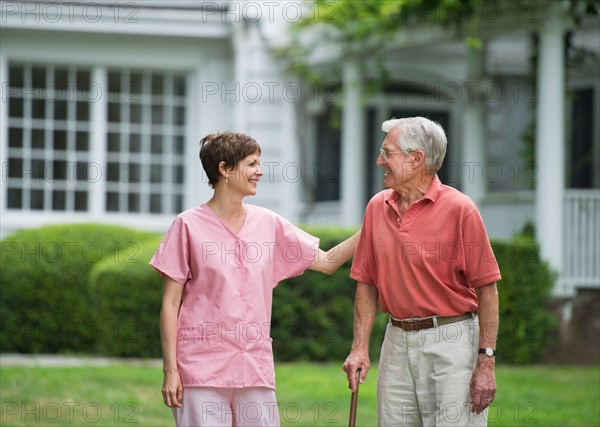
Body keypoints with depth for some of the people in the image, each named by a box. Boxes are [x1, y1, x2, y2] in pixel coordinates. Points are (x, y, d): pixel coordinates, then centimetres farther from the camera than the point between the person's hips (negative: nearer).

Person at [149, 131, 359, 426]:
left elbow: (327, 261, 16)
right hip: (202, 367, -4)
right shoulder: (189, 225, -1)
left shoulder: (267, 223, 11)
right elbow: (170, 303, -1)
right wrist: (170, 370, -6)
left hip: (256, 368, 4)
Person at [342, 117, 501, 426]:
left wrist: (486, 362, -12)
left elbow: (486, 288, -9)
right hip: (397, 341, 5)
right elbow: (367, 283, 13)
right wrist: (360, 347, 4)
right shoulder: (377, 207, 8)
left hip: (451, 342, -5)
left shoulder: (459, 209, -8)